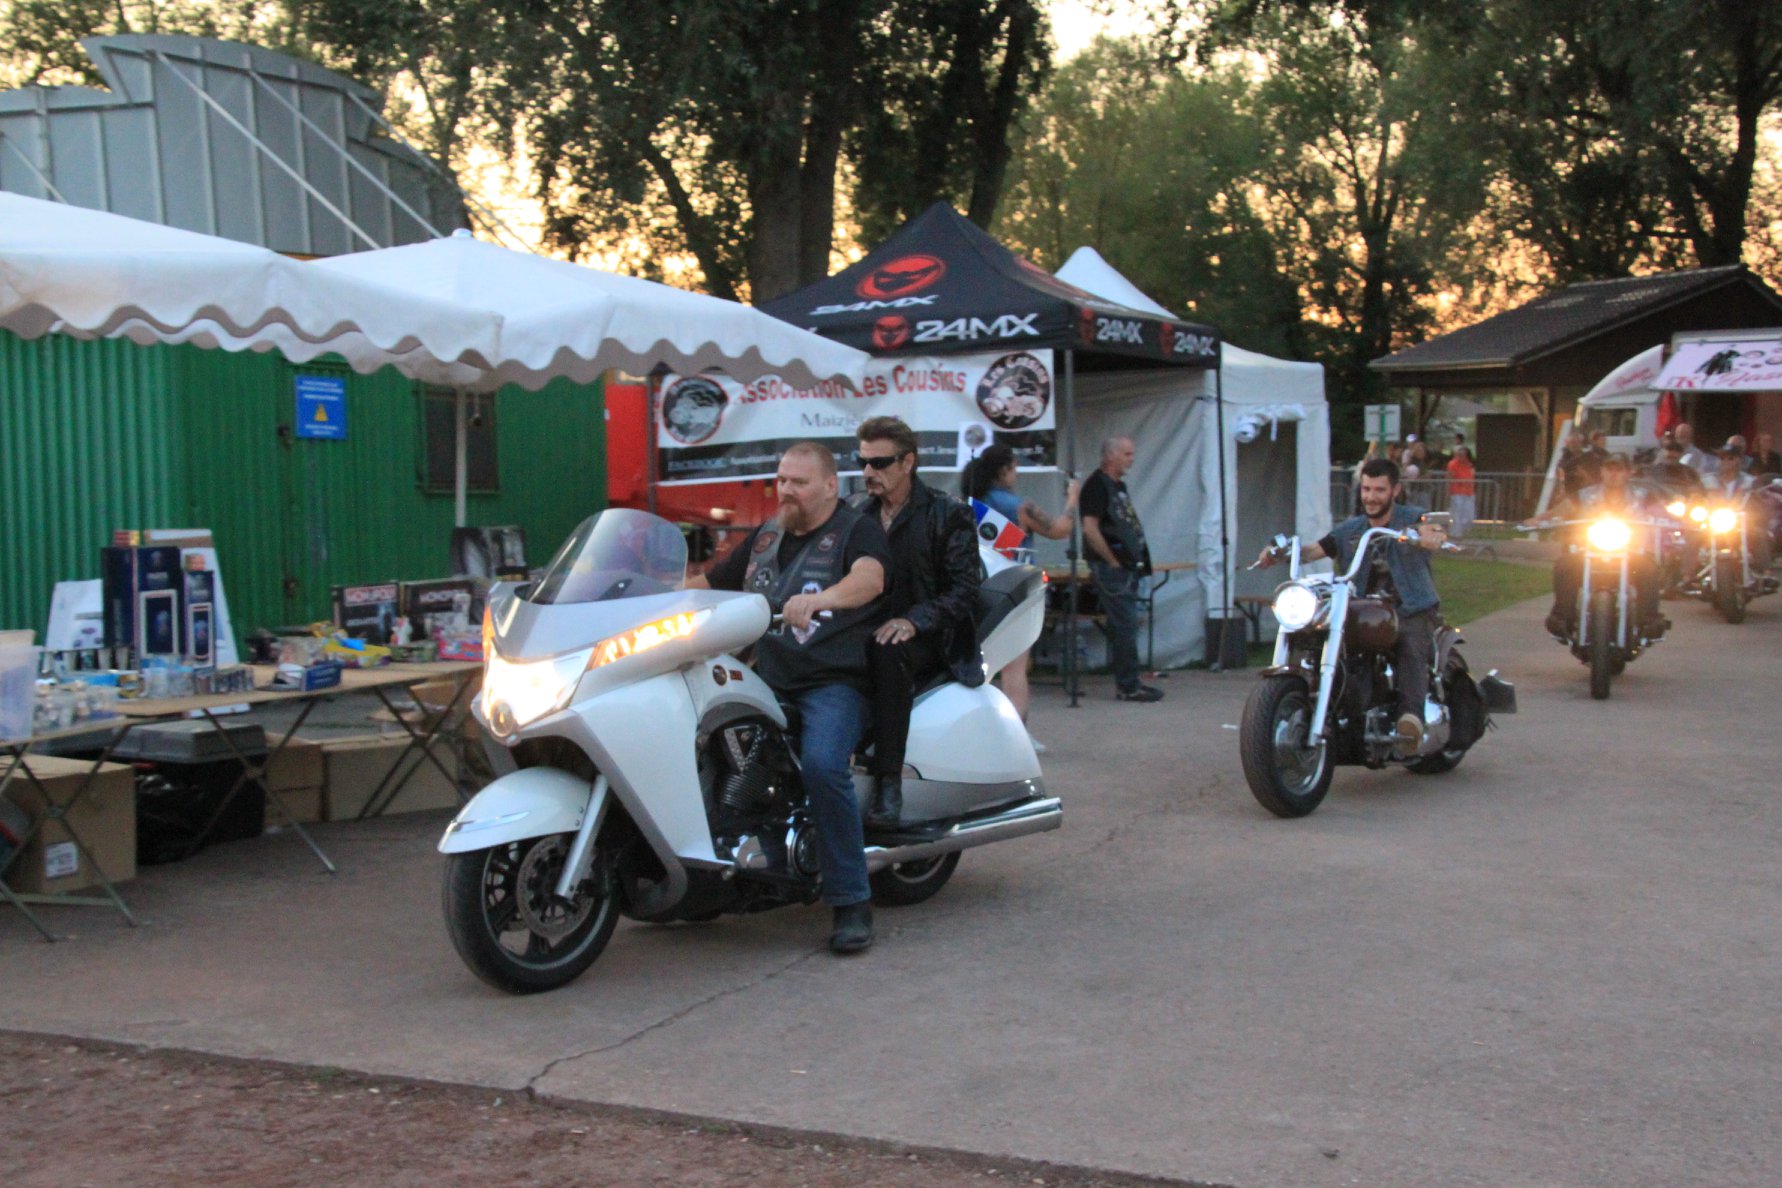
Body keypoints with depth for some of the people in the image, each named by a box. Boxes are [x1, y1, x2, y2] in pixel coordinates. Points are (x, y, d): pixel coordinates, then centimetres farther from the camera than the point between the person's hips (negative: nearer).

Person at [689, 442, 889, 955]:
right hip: (767, 681, 7)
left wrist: (820, 599, -41)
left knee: (823, 767, -32)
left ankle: (852, 903, -24)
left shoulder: (858, 531, 1)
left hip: (834, 682, -7)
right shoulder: (764, 538, 22)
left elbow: (870, 578, -21)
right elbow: (707, 583, 30)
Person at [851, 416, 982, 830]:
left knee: (887, 654, -38)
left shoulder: (948, 514, 0)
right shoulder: (857, 513, 16)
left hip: (929, 640, -5)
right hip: (867, 633, 5)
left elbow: (965, 590, -8)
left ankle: (888, 784, -36)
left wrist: (914, 621, -23)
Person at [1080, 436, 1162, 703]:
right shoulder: (1097, 486, -13)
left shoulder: (1119, 486, 17)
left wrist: (1136, 561, 14)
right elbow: (1090, 530, -20)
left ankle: (1126, 683, 17)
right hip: (1112, 569, -10)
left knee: (1123, 625, 12)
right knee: (1125, 626, -9)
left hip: (1127, 567, 10)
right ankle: (1128, 687, -5)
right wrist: (1113, 561, -16)